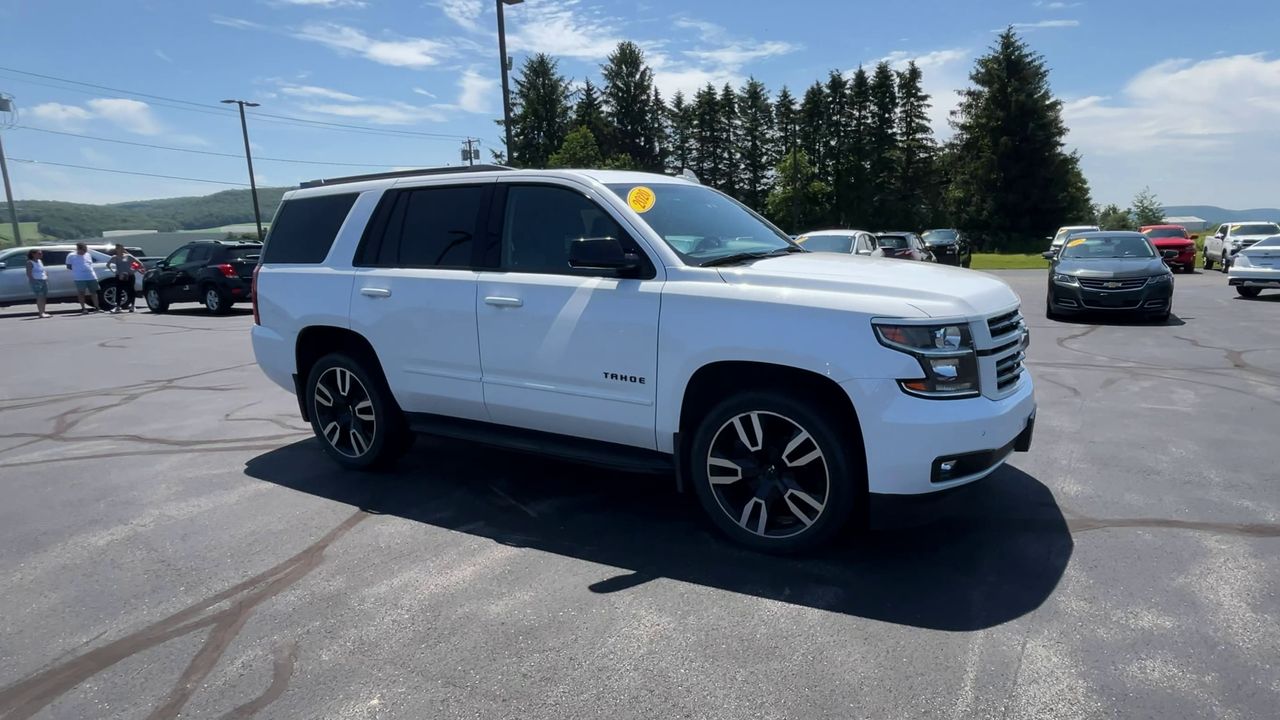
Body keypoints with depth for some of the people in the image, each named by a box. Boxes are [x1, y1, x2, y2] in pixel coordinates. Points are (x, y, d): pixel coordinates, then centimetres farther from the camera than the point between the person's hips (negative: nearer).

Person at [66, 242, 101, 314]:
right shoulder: (71, 256, 3)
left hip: (91, 277, 4)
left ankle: (96, 308, 11)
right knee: (81, 293, -1)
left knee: (94, 292, 6)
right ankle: (83, 309, 3)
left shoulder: (88, 255, 15)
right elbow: (68, 266, 5)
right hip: (79, 278, -4)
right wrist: (76, 270, -4)